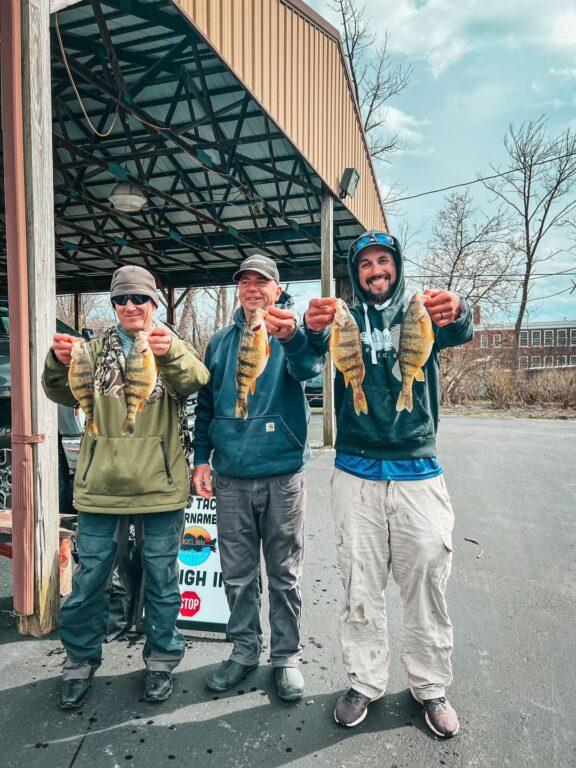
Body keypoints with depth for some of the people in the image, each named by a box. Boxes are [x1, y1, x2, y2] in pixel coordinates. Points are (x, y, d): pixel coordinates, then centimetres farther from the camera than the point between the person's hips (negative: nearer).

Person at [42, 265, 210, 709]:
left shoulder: (173, 348, 1)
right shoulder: (99, 349, 9)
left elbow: (194, 379, -20)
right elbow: (66, 393, -1)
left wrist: (170, 353, -42)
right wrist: (60, 364, -23)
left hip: (160, 484, -2)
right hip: (101, 484, 2)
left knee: (161, 576, 11)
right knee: (90, 577, 12)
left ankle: (161, 659, 32)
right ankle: (81, 661, 34)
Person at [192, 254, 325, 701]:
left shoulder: (293, 333, -1)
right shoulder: (221, 342, 10)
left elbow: (311, 367, -25)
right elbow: (205, 405, 14)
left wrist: (292, 338, -46)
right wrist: (201, 458, 5)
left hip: (282, 475, -3)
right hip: (231, 478, 3)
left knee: (285, 575, 11)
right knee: (237, 574, 14)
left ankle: (287, 657, 29)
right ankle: (244, 651, 33)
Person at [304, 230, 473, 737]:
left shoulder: (423, 314, 6)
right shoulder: (347, 319, 6)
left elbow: (461, 333, -17)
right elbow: (317, 344, -16)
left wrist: (457, 313, -42)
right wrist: (313, 327, -41)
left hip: (418, 471, 0)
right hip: (356, 474, 1)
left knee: (427, 582, 9)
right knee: (361, 587, 10)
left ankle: (431, 686, 31)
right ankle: (365, 682, 30)